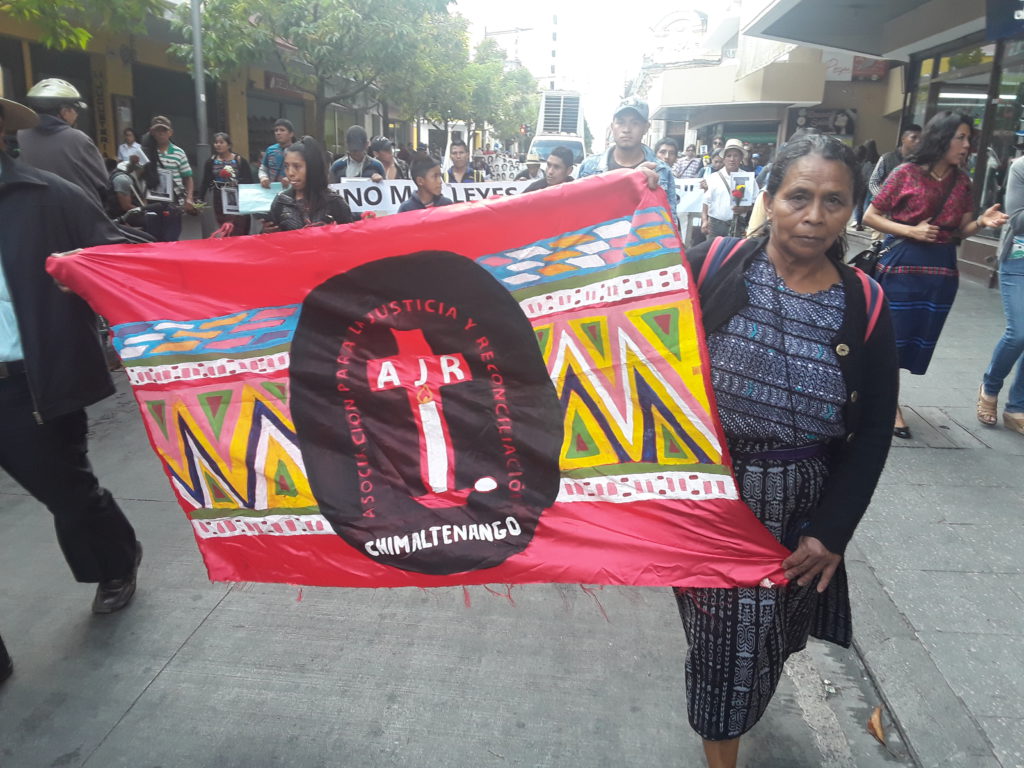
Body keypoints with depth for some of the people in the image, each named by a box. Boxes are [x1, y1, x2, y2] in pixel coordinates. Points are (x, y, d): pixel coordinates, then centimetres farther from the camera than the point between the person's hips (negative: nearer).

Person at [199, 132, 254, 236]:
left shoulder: (240, 160, 0)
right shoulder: (211, 161, 8)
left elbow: (249, 181, -3)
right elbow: (205, 182, 10)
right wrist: (200, 200, 4)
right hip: (220, 204, 3)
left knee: (240, 234, -7)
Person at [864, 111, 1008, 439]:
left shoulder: (962, 181, 6)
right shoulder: (907, 173, -8)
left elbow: (960, 231, 9)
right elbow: (870, 217, -6)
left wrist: (981, 221, -12)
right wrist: (910, 231, -16)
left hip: (941, 269, 5)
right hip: (901, 265, -5)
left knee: (921, 337, 10)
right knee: (893, 334, 1)